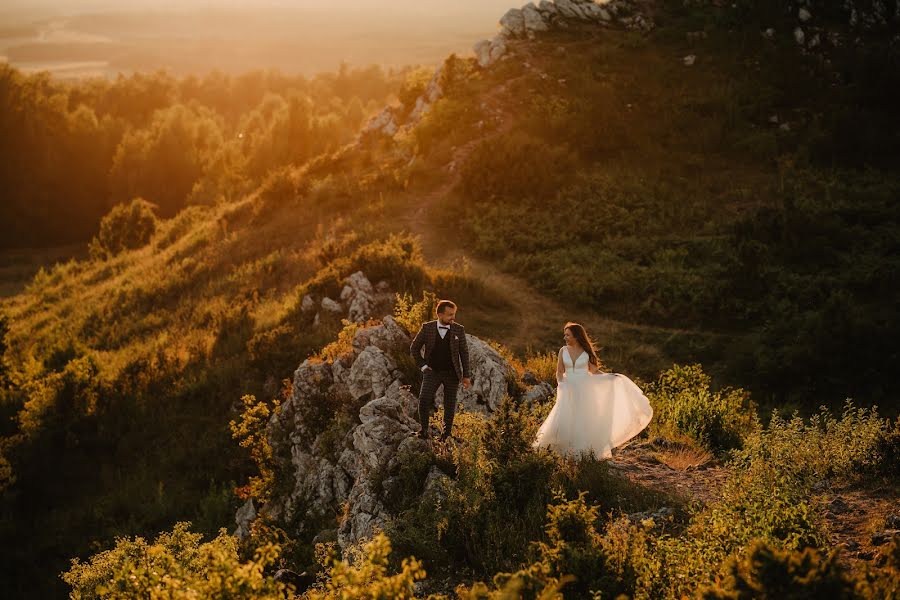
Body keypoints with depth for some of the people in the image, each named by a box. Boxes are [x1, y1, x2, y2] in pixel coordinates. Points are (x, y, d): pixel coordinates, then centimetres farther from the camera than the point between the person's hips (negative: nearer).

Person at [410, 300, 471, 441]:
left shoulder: (459, 330, -2)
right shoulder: (427, 328, -4)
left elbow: (464, 353, 3)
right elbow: (414, 348, 6)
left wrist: (466, 375, 0)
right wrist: (422, 365, -2)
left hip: (452, 373, 1)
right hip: (432, 372, -1)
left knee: (450, 404, 5)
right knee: (424, 399, -18)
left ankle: (446, 433, 20)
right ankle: (424, 430, -5)